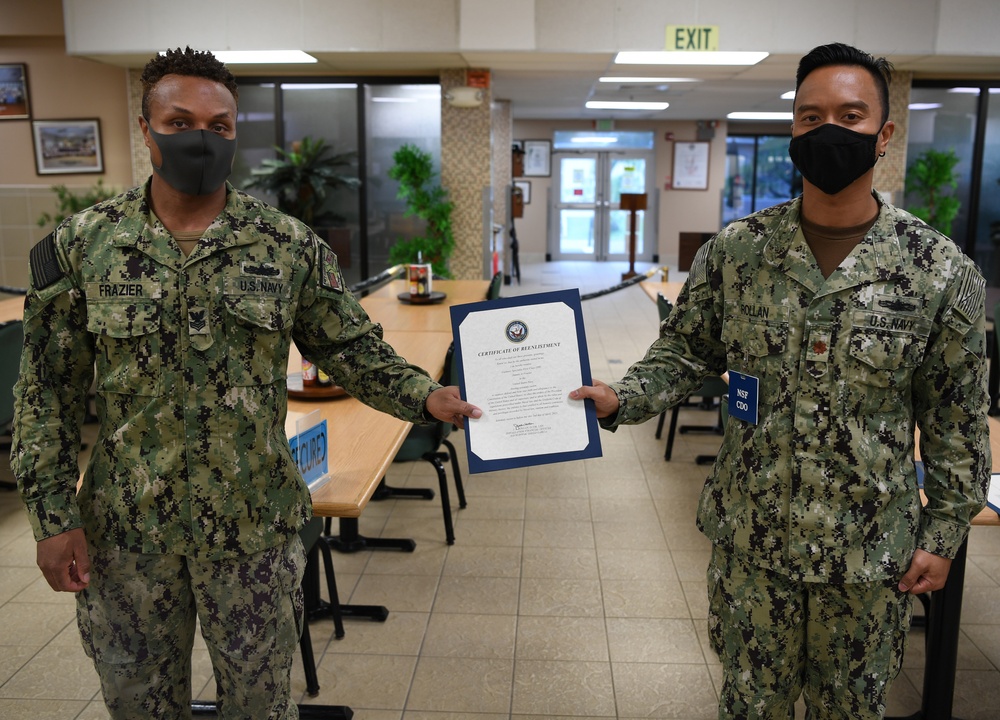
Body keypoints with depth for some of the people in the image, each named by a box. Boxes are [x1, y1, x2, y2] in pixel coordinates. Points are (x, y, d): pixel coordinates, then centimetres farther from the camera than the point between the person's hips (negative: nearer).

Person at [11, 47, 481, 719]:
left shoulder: (289, 245, -5)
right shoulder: (82, 244, -4)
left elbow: (354, 349, -1)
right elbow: (48, 392, 0)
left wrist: (423, 395, -18)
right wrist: (54, 515, -3)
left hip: (255, 528, -1)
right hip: (124, 532, 1)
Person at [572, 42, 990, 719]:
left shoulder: (942, 269, -8)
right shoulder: (735, 250, -5)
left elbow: (956, 417, -2)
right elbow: (686, 352, 1)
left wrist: (944, 533, -1)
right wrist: (620, 399, -16)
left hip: (870, 553, 0)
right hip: (750, 537, 1)